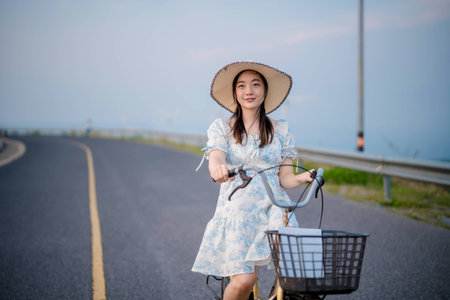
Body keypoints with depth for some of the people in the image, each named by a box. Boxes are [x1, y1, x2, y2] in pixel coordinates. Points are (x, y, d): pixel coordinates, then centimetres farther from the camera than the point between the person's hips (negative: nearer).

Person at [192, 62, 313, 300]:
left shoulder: (280, 130, 11)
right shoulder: (221, 128, 7)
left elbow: (285, 178, 8)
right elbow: (215, 160, -12)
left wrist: (303, 178, -15)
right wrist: (218, 169, -37)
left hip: (274, 209, 2)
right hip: (236, 211, -1)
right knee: (244, 281, -18)